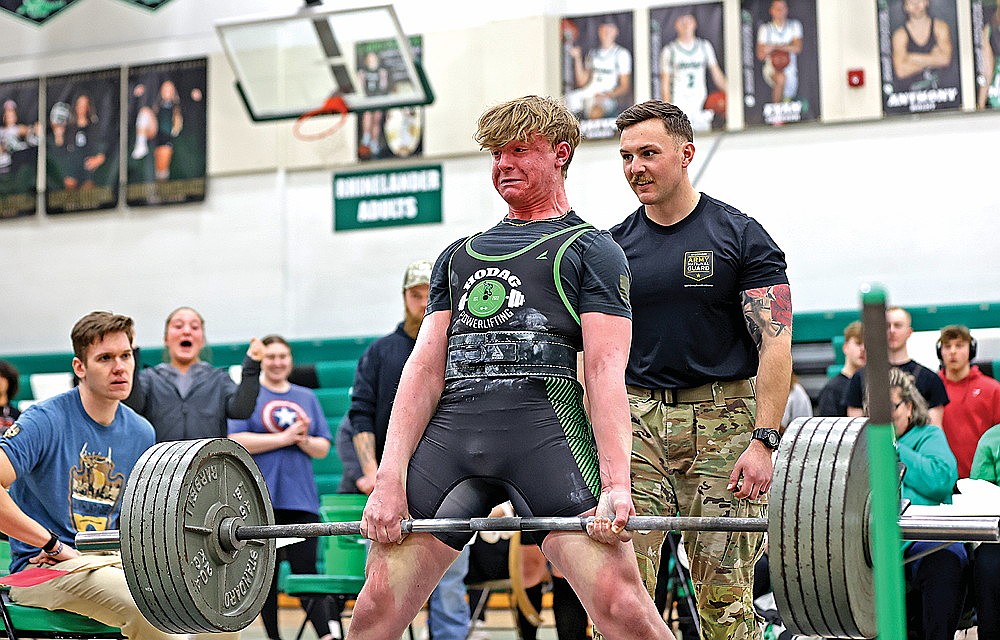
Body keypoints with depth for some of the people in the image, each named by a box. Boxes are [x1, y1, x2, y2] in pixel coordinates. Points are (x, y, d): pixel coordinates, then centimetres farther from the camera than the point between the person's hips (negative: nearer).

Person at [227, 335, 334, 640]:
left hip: (301, 498, 2)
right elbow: (236, 441, -9)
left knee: (306, 570, -5)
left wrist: (304, 440, -8)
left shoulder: (307, 397, 16)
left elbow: (323, 448, 14)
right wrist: (284, 438, -12)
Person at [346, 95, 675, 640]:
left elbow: (605, 370, 0)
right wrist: (390, 479, 3)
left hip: (543, 422, -4)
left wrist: (616, 486, -13)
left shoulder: (589, 248, 12)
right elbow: (425, 368, 16)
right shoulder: (459, 255, 26)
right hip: (449, 429, 4)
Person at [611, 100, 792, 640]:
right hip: (637, 418, 3)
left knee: (724, 593, -4)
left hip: (722, 419, -3)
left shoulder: (739, 236, 0)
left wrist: (763, 440, -15)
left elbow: (775, 343, -6)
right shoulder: (614, 247, 10)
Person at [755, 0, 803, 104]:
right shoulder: (765, 28, 4)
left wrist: (774, 47, -15)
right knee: (781, 78, -34)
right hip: (772, 69, -3)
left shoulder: (794, 25, 6)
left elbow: (797, 48, -9)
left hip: (790, 71, 3)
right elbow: (760, 55, -4)